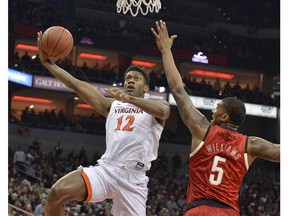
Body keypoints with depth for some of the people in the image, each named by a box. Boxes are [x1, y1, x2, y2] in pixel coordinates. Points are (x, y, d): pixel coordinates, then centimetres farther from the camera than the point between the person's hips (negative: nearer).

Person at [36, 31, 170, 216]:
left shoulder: (156, 105, 10)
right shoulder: (112, 105, 22)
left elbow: (163, 111, -17)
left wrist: (130, 99, -34)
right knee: (56, 193, -21)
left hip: (133, 178, -3)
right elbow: (76, 84, 18)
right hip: (105, 169, 3)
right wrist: (47, 62, 9)